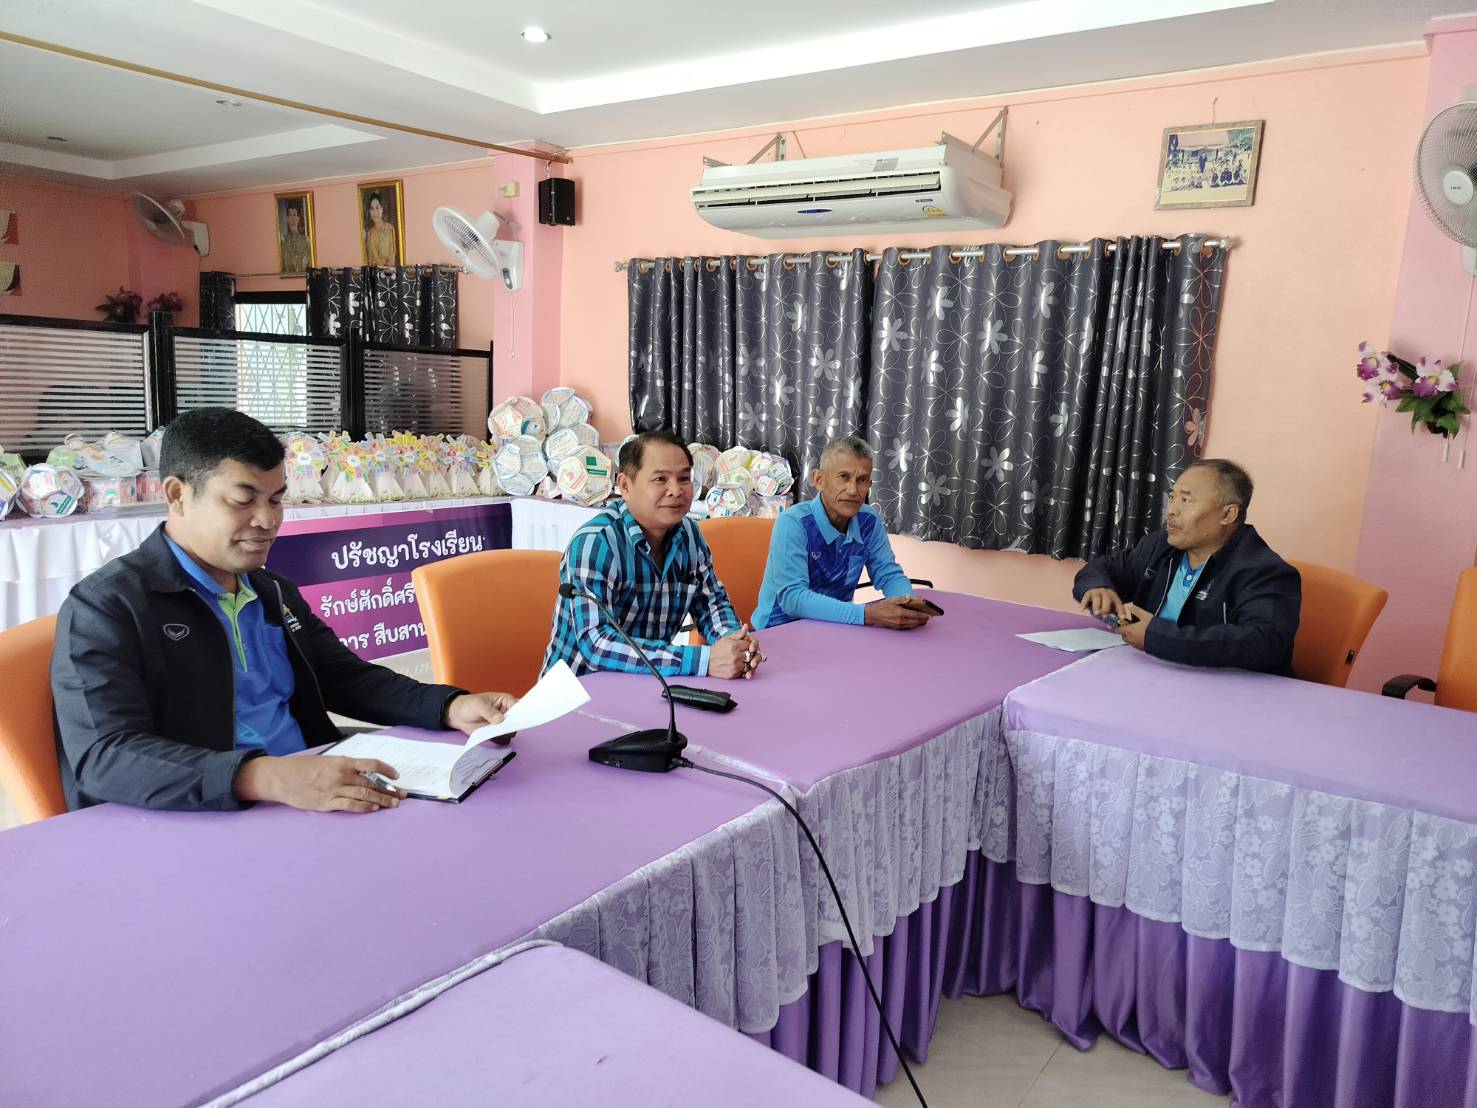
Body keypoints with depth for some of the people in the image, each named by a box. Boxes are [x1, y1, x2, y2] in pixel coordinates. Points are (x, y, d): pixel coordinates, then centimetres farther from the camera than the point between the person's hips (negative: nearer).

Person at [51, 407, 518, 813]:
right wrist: (267, 778, -34)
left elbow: (347, 677, 19)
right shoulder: (104, 607, -7)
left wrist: (452, 708, 0)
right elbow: (106, 757, -19)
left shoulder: (277, 594, 16)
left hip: (313, 804, 7)